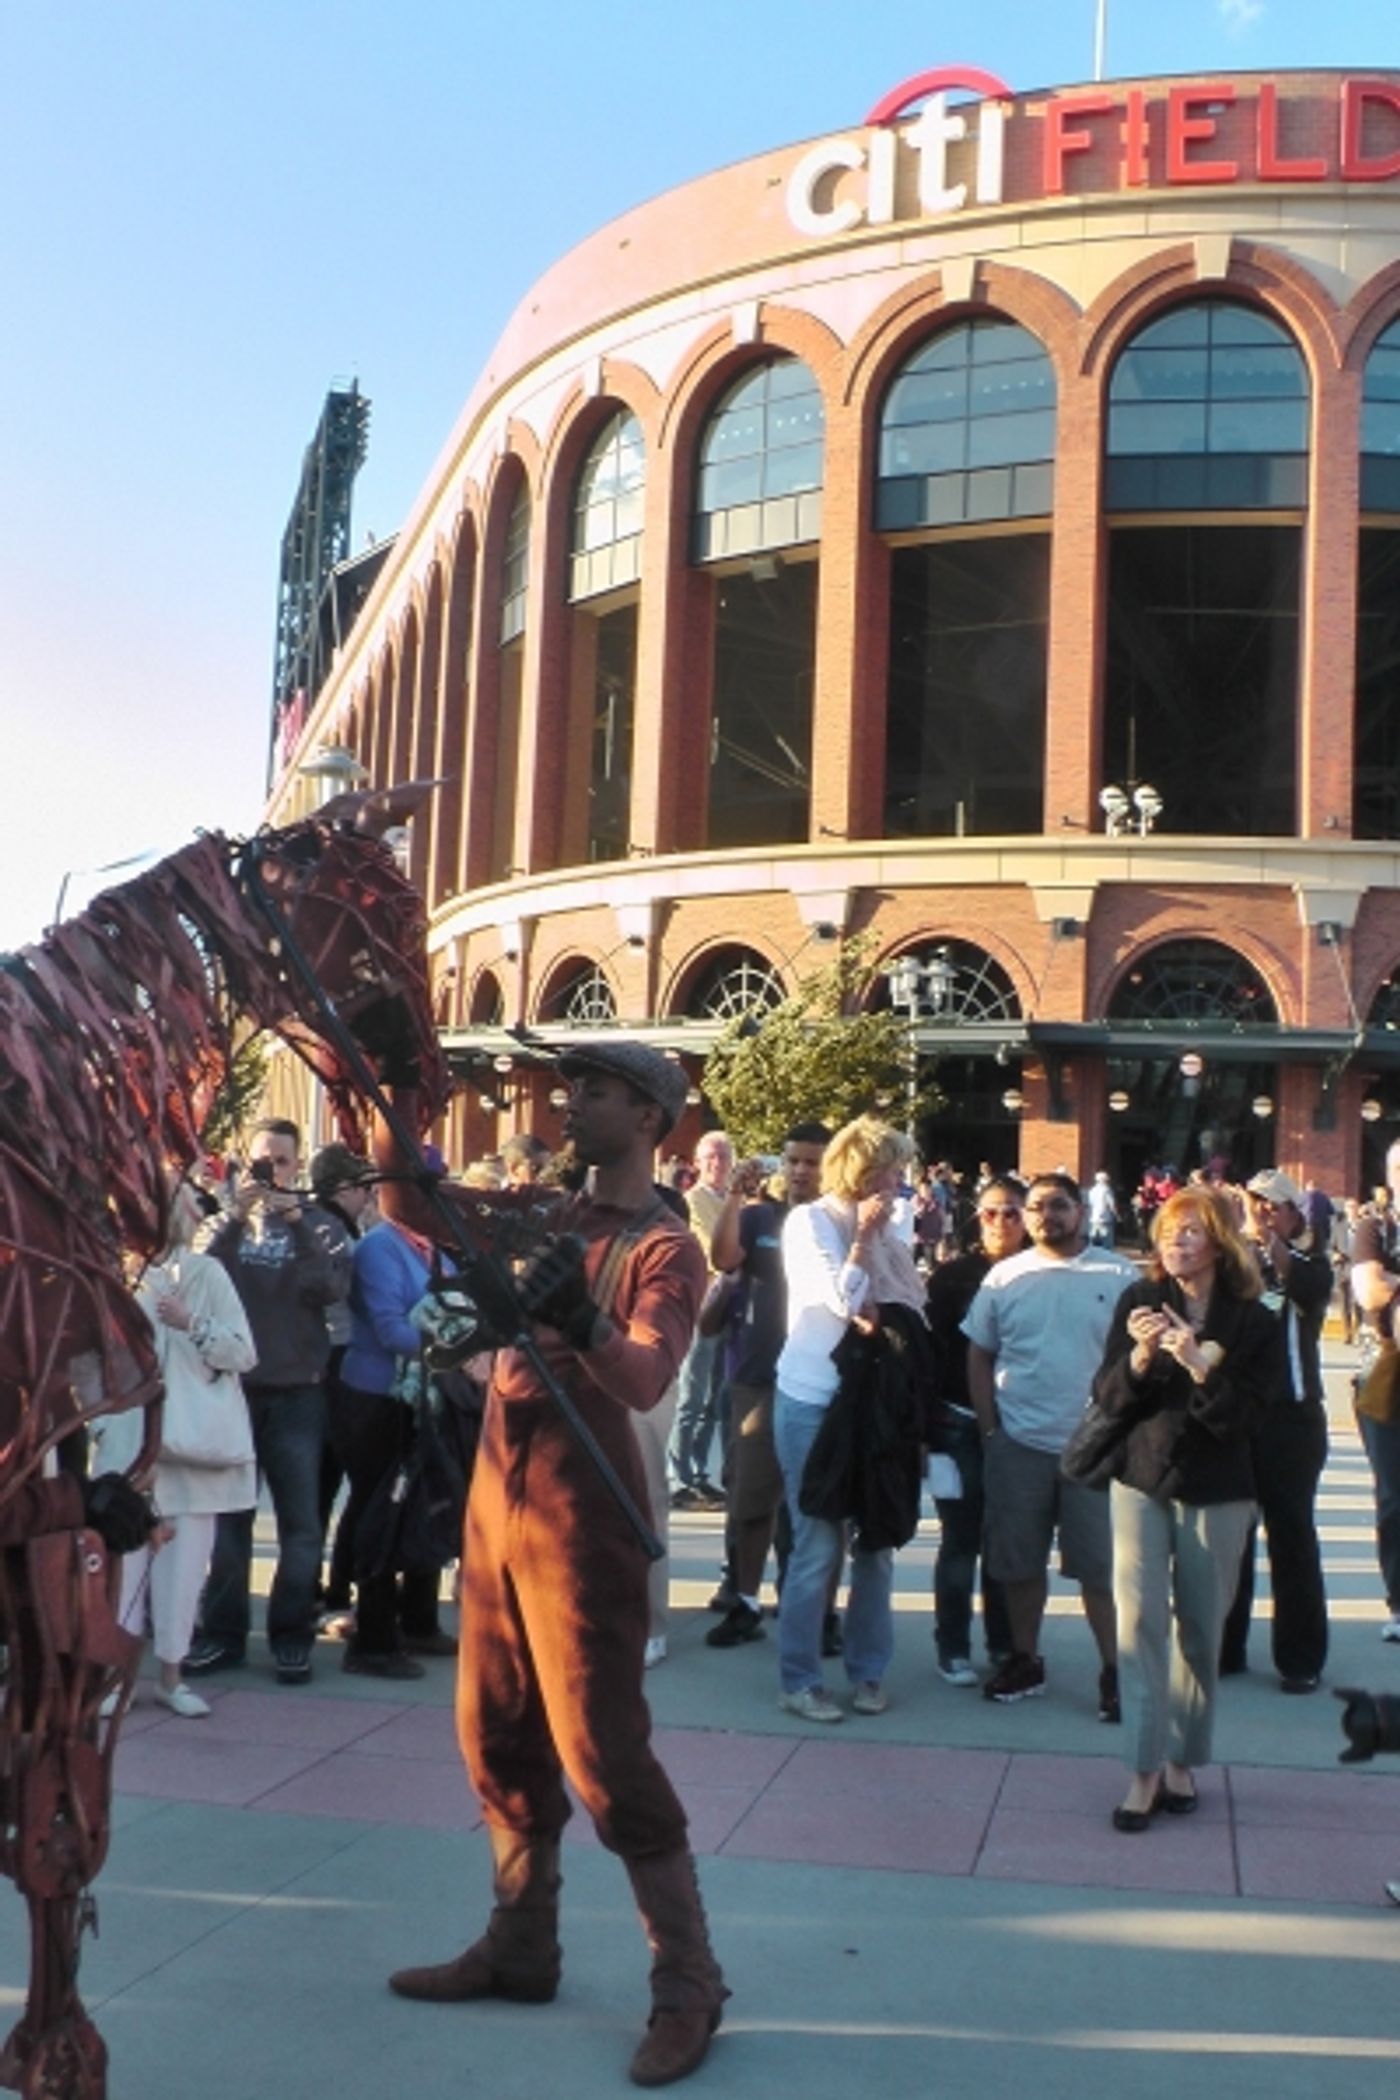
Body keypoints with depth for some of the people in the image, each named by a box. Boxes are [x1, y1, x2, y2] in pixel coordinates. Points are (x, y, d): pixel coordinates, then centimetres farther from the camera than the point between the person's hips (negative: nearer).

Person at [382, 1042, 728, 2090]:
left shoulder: (665, 1249, -9)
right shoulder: (542, 1217, 11)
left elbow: (646, 1383, -23)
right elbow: (412, 1208, 10)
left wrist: (582, 1322, -42)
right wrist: (399, 1102, -2)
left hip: (583, 1511, -7)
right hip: (497, 1495, 7)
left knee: (601, 1749, -7)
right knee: (497, 1735, 14)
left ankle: (689, 1984, 5)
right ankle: (520, 1947, 28)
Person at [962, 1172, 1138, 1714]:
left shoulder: (1119, 1275, -1)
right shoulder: (1005, 1277, 3)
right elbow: (979, 1357, 7)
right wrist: (989, 1430, 1)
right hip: (1019, 1445, 2)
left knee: (1100, 1564, 3)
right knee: (1020, 1561, 10)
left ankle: (1114, 1670, 14)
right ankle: (1024, 1661, 25)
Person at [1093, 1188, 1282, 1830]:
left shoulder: (1254, 1323, -6)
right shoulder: (1139, 1301, -2)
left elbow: (1241, 1416, -11)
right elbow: (1107, 1398, -4)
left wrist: (1198, 1365, -26)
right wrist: (1140, 1356, -22)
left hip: (1216, 1492, 0)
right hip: (1141, 1480, 1)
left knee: (1200, 1628, 7)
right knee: (1139, 1619, -6)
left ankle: (1182, 1761, 21)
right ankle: (1143, 1770, -1)